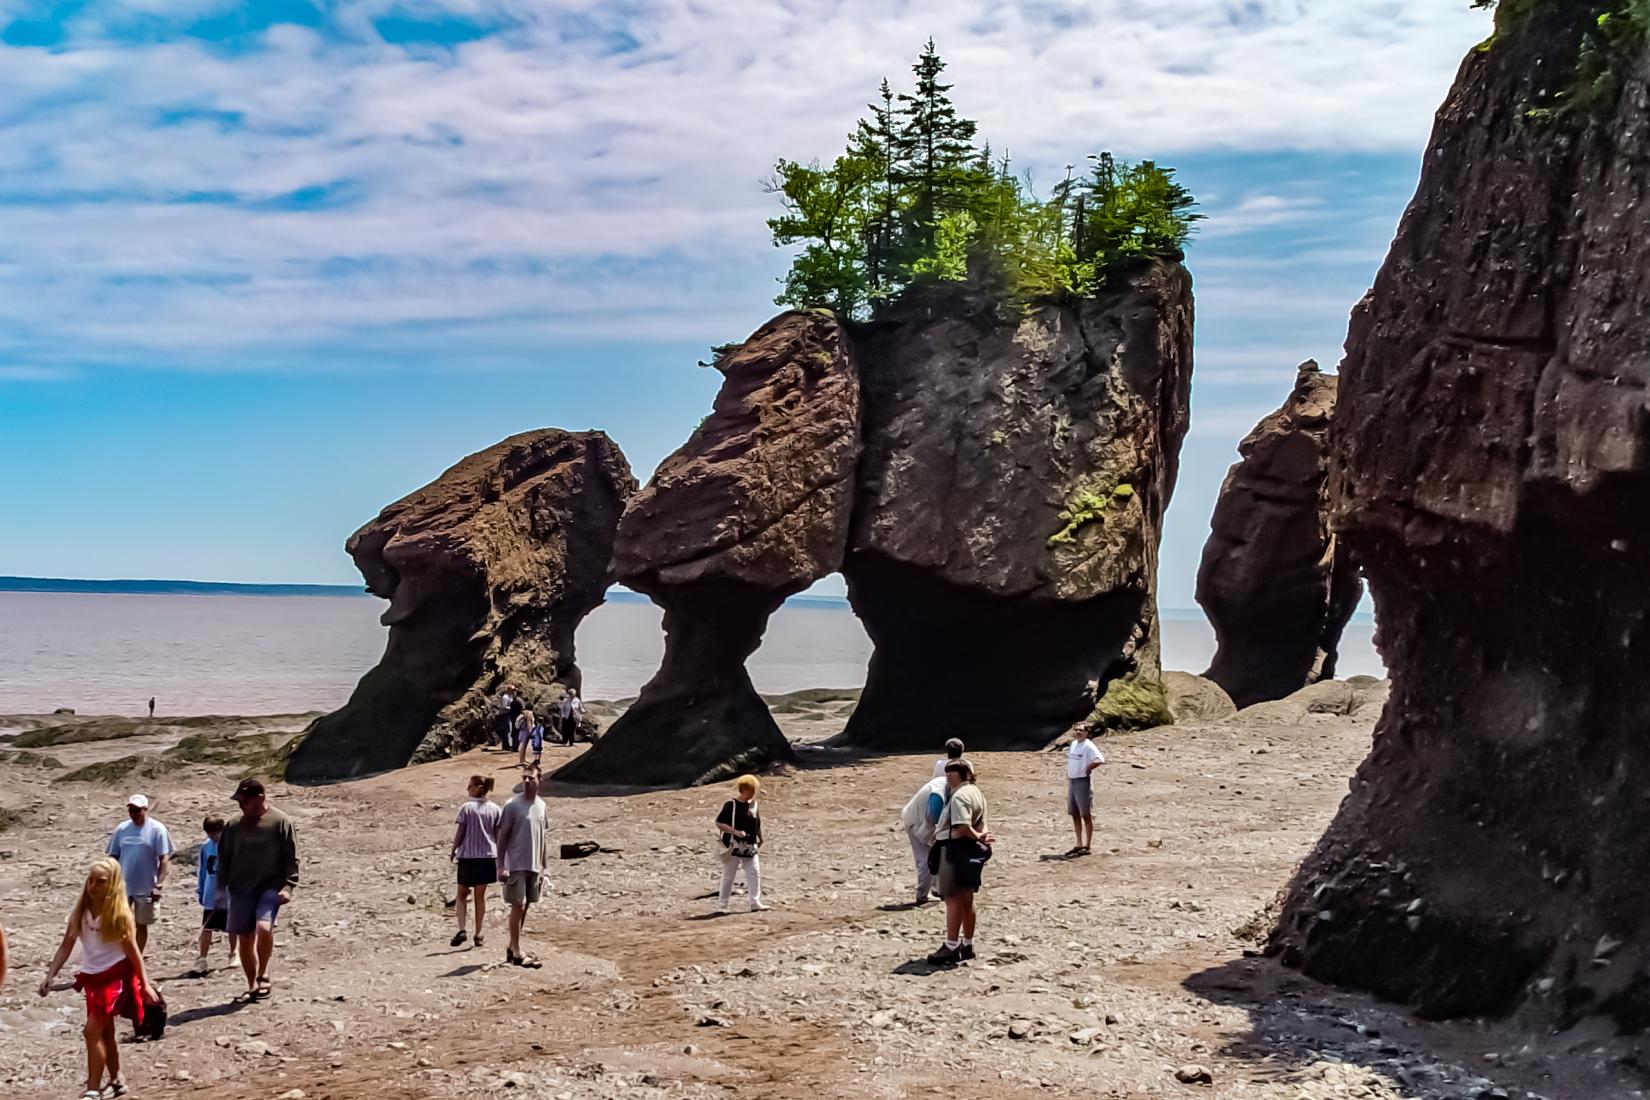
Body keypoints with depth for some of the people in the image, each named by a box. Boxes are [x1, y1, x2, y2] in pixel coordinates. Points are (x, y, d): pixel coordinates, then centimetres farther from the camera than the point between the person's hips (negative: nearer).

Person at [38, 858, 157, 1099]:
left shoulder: (119, 913, -13)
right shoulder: (81, 910, 1)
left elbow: (132, 949, -11)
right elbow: (66, 945, 4)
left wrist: (145, 984, -11)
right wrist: (50, 975, -5)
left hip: (115, 975, -6)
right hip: (92, 976, 6)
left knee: (92, 1030, -13)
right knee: (104, 1032, 16)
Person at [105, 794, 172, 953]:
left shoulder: (157, 829, -7)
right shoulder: (122, 829, 3)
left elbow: (164, 859, -9)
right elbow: (113, 857, 10)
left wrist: (159, 885, -15)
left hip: (146, 888, -3)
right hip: (122, 886, 3)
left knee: (142, 925, 9)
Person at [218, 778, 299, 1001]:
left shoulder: (280, 822, -4)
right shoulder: (234, 826, 8)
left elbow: (291, 858, -4)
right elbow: (224, 858, 15)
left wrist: (288, 886, -12)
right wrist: (221, 887, 9)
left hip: (270, 889, -5)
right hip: (240, 891, 5)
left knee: (264, 927, -26)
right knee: (244, 939, 7)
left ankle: (263, 974, -4)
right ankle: (252, 986, 22)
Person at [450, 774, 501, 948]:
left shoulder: (466, 808, -9)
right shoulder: (495, 809, 0)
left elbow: (460, 834, -6)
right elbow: (498, 835, 2)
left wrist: (453, 851, 8)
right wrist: (500, 856, 12)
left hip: (467, 856, -3)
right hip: (487, 856, 3)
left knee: (462, 895, 10)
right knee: (480, 895, 12)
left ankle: (462, 929, -7)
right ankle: (478, 934, 12)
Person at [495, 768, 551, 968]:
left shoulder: (541, 806, 9)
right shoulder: (512, 805, -8)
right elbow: (502, 836, -7)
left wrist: (544, 865, 13)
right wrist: (501, 866, -12)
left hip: (534, 866, 6)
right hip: (516, 866, -6)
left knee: (524, 907, 10)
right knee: (518, 906, -7)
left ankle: (512, 948, 21)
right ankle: (517, 954, -3)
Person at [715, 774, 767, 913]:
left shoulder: (754, 805, 7)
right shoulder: (730, 805, -11)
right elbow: (719, 823, -13)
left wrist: (759, 840, 17)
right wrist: (736, 832, -22)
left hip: (750, 848, 5)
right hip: (733, 847, -5)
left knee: (754, 874, 0)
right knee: (728, 877, 1)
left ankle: (755, 902, 5)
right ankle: (722, 905, 8)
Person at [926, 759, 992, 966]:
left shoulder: (960, 795, -18)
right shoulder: (976, 792, 15)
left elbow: (963, 827, -27)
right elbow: (981, 825, 15)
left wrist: (977, 837, -13)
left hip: (955, 849, -10)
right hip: (971, 851, 10)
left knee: (952, 898, -5)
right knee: (966, 899, 15)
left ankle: (951, 947, -3)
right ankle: (967, 945, 23)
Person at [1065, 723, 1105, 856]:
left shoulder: (1088, 746, -13)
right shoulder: (1073, 744, 12)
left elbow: (1100, 760, -27)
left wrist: (1088, 769, -16)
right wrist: (1068, 778, 14)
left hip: (1083, 782, -8)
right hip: (1072, 782, 8)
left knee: (1086, 815, -1)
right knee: (1075, 814, 11)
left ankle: (1087, 846, 5)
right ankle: (1079, 844, 19)